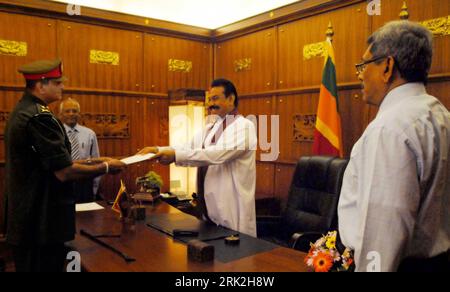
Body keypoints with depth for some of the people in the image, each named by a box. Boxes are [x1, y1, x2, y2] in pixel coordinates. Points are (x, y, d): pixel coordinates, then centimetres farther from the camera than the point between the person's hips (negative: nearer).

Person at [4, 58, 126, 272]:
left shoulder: (21, 112, 11)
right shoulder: (39, 117, -21)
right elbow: (64, 172, -24)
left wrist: (93, 162, 10)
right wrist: (106, 167, -10)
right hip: (41, 224, -10)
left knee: (28, 265, 21)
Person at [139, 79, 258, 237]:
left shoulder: (244, 126, -10)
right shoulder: (210, 128, 16)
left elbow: (218, 153, -25)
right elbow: (188, 147, 7)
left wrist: (176, 155, -29)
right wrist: (159, 150, -10)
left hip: (233, 209, -7)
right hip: (208, 206, 7)